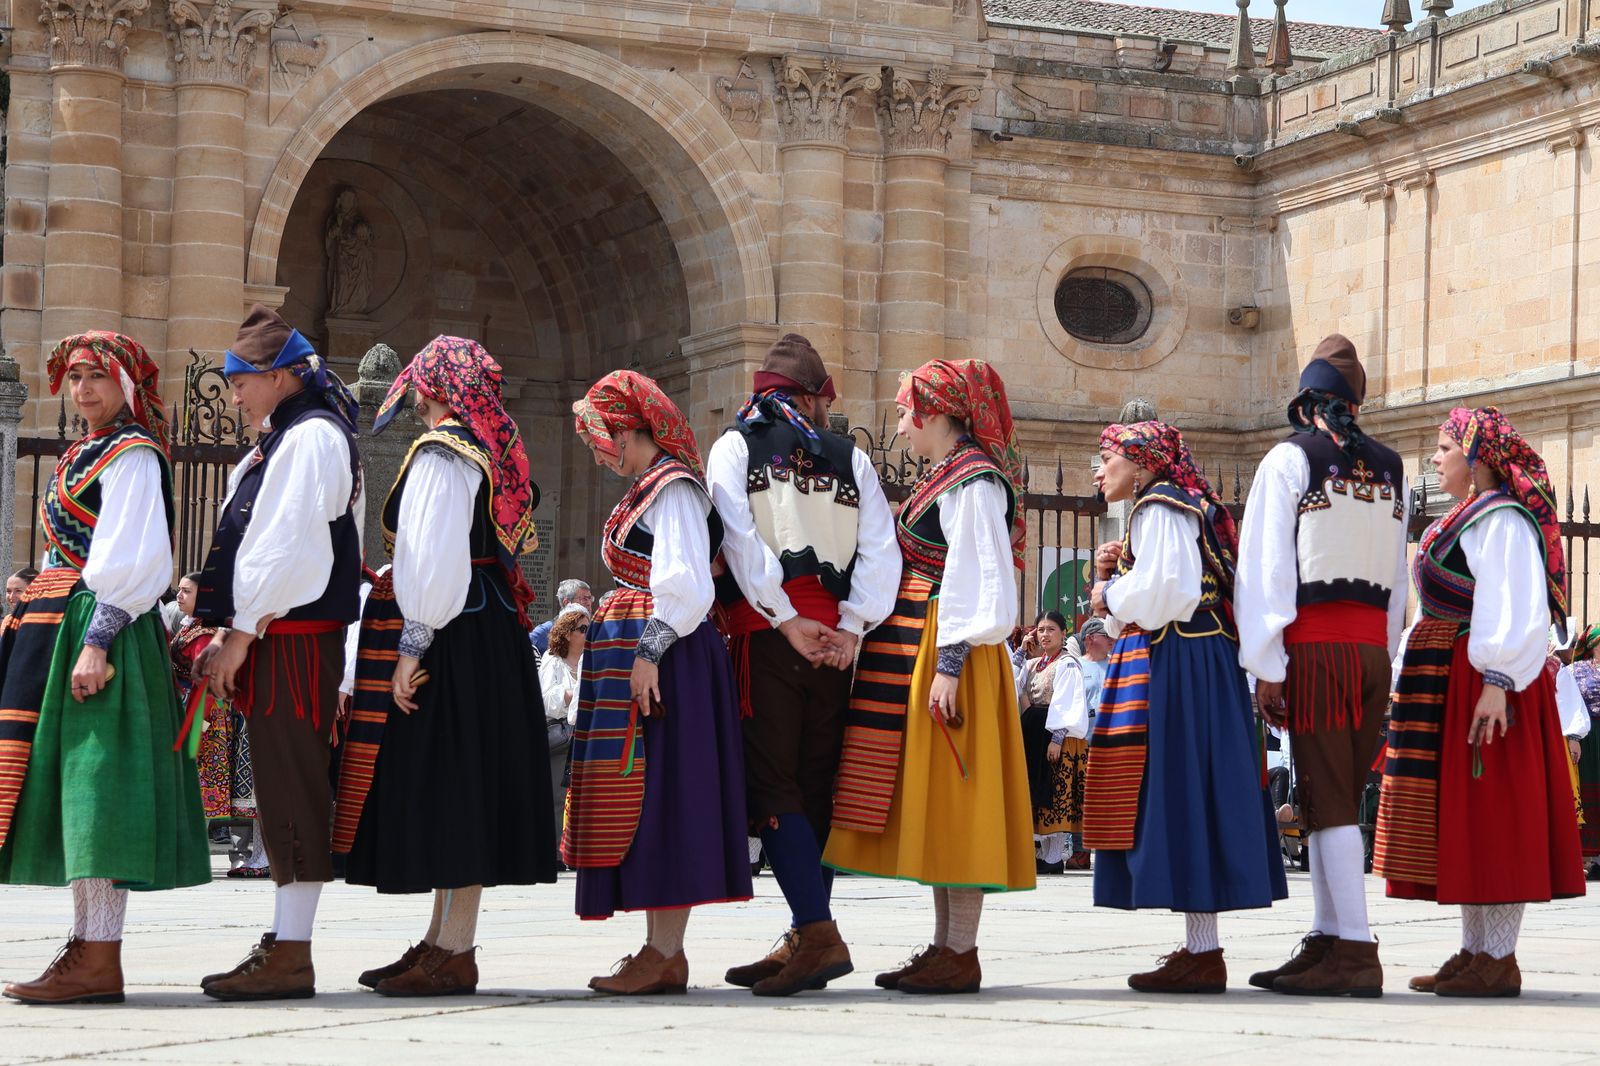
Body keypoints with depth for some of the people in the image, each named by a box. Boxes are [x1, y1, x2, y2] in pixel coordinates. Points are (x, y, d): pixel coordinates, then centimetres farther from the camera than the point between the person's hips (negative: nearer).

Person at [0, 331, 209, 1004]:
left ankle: (99, 963, -13)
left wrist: (96, 643, -22)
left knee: (95, 783, -12)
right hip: (58, 631, 10)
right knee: (75, 791, 9)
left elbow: (131, 560, -17)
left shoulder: (132, 456, -8)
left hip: (95, 630, -10)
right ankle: (87, 949, 13)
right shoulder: (85, 455, 20)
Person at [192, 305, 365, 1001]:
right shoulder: (280, 439, 20)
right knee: (282, 789, 11)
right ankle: (283, 944, 16)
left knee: (293, 787, -9)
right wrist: (228, 636, 15)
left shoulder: (310, 437, -10)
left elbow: (288, 549, -17)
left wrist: (240, 636, -16)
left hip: (294, 636, -10)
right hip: (274, 637, 10)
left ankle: (291, 957, -8)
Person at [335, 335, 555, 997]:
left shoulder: (438, 454, -12)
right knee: (461, 787, 12)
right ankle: (442, 940, 18)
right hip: (492, 636, 9)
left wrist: (412, 644, -19)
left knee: (447, 784, -8)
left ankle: (454, 952, -7)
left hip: (448, 638, -9)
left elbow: (432, 557, -20)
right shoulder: (491, 451, 14)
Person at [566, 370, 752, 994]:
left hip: (662, 659, -10)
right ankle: (662, 949, 13)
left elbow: (685, 585, -20)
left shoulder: (673, 487, -11)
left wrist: (649, 652, -22)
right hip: (633, 655, 10)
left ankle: (665, 954, -7)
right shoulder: (648, 486, 18)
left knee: (659, 797, -8)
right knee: (645, 801, 10)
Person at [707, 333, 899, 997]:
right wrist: (850, 626, -3)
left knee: (773, 782, -5)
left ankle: (819, 936, -17)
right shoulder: (851, 458, 14)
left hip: (767, 634, -3)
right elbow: (881, 548, 2)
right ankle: (806, 943, 10)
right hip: (835, 635, 3)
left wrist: (786, 621, -8)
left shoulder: (734, 447, 6)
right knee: (817, 784, 9)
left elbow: (740, 536, -8)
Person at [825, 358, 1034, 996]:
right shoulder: (942, 478, 18)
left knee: (953, 799, -8)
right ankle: (945, 945, 15)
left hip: (948, 648, -10)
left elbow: (977, 579, -18)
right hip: (912, 644, 10)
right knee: (927, 801, 11)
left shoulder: (974, 482, -11)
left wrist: (950, 665, -23)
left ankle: (961, 955, -6)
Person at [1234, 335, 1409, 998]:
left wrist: (1266, 667, -6)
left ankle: (1356, 953, -12)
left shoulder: (1290, 459, -1)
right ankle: (1327, 942, 12)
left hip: (1316, 646, -5)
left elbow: (1267, 565, -6)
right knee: (1337, 798, 11)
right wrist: (1384, 656, 14)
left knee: (1329, 800, -7)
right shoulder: (1390, 470, 15)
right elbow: (1399, 576, 13)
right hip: (1372, 646, 5)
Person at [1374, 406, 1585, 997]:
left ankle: (1499, 960, -6)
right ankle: (1474, 952, 14)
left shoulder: (1500, 519, -12)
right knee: (1461, 820, 10)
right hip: (1447, 681, 10)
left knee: (1490, 816, -8)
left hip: (1482, 682, -10)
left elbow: (1516, 610, -20)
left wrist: (1498, 683, -26)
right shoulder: (1466, 518, 19)